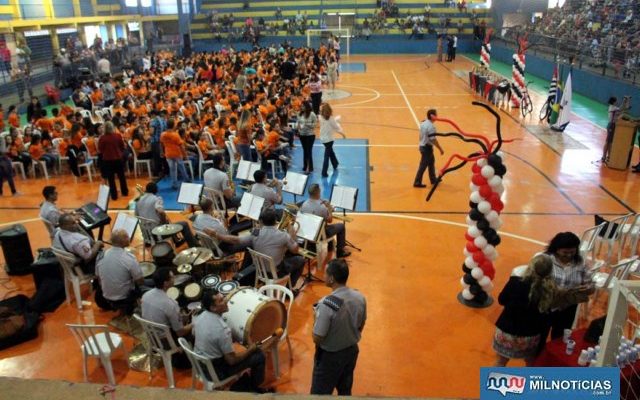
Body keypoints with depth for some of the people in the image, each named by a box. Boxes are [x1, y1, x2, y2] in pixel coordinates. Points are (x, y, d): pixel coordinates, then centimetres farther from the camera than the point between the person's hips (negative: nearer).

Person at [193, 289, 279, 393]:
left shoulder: (199, 317, -9)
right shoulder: (222, 329, -33)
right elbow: (232, 360, -24)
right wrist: (251, 349, -8)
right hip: (215, 371, -8)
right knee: (259, 356, -1)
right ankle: (255, 388, 24)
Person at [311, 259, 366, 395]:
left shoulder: (327, 304, -32)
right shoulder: (360, 297, -11)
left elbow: (317, 338, -23)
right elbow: (361, 327, 4)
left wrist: (317, 319, -6)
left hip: (330, 356, -6)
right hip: (352, 351, 6)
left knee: (320, 393, 13)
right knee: (345, 390, 25)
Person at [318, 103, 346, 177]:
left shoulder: (321, 117, -5)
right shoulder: (330, 118, -17)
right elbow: (336, 127, -7)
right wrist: (342, 133, 8)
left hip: (323, 138, 5)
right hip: (329, 139, -5)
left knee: (330, 151, 26)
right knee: (327, 155, 1)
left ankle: (335, 165, 44)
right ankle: (324, 173, 0)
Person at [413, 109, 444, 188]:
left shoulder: (423, 123, 5)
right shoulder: (431, 126, -23)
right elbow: (433, 140, -23)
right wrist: (440, 149, -16)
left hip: (422, 146, 10)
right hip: (427, 148, -10)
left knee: (431, 162, 22)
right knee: (423, 165, -1)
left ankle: (433, 179, 35)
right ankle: (417, 182, 6)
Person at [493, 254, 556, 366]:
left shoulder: (515, 282, -22)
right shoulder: (548, 290, -15)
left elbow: (501, 300, -5)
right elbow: (545, 315, -4)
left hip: (507, 331, -2)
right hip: (530, 335, 2)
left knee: (500, 362, 17)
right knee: (531, 363, 27)